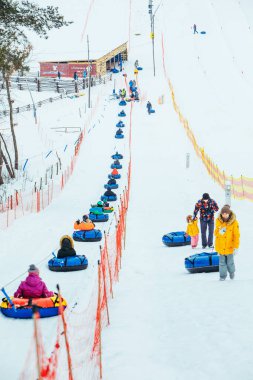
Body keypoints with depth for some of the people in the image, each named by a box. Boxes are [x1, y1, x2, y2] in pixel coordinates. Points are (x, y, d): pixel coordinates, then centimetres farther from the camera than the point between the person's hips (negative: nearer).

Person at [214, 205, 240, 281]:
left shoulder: (234, 222, -15)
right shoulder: (218, 221, -5)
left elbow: (236, 235, -12)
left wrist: (236, 247, -12)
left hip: (229, 246, -2)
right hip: (221, 246, 2)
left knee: (230, 262, 12)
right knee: (222, 262, 9)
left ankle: (231, 272, 39)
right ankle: (223, 275, 25)